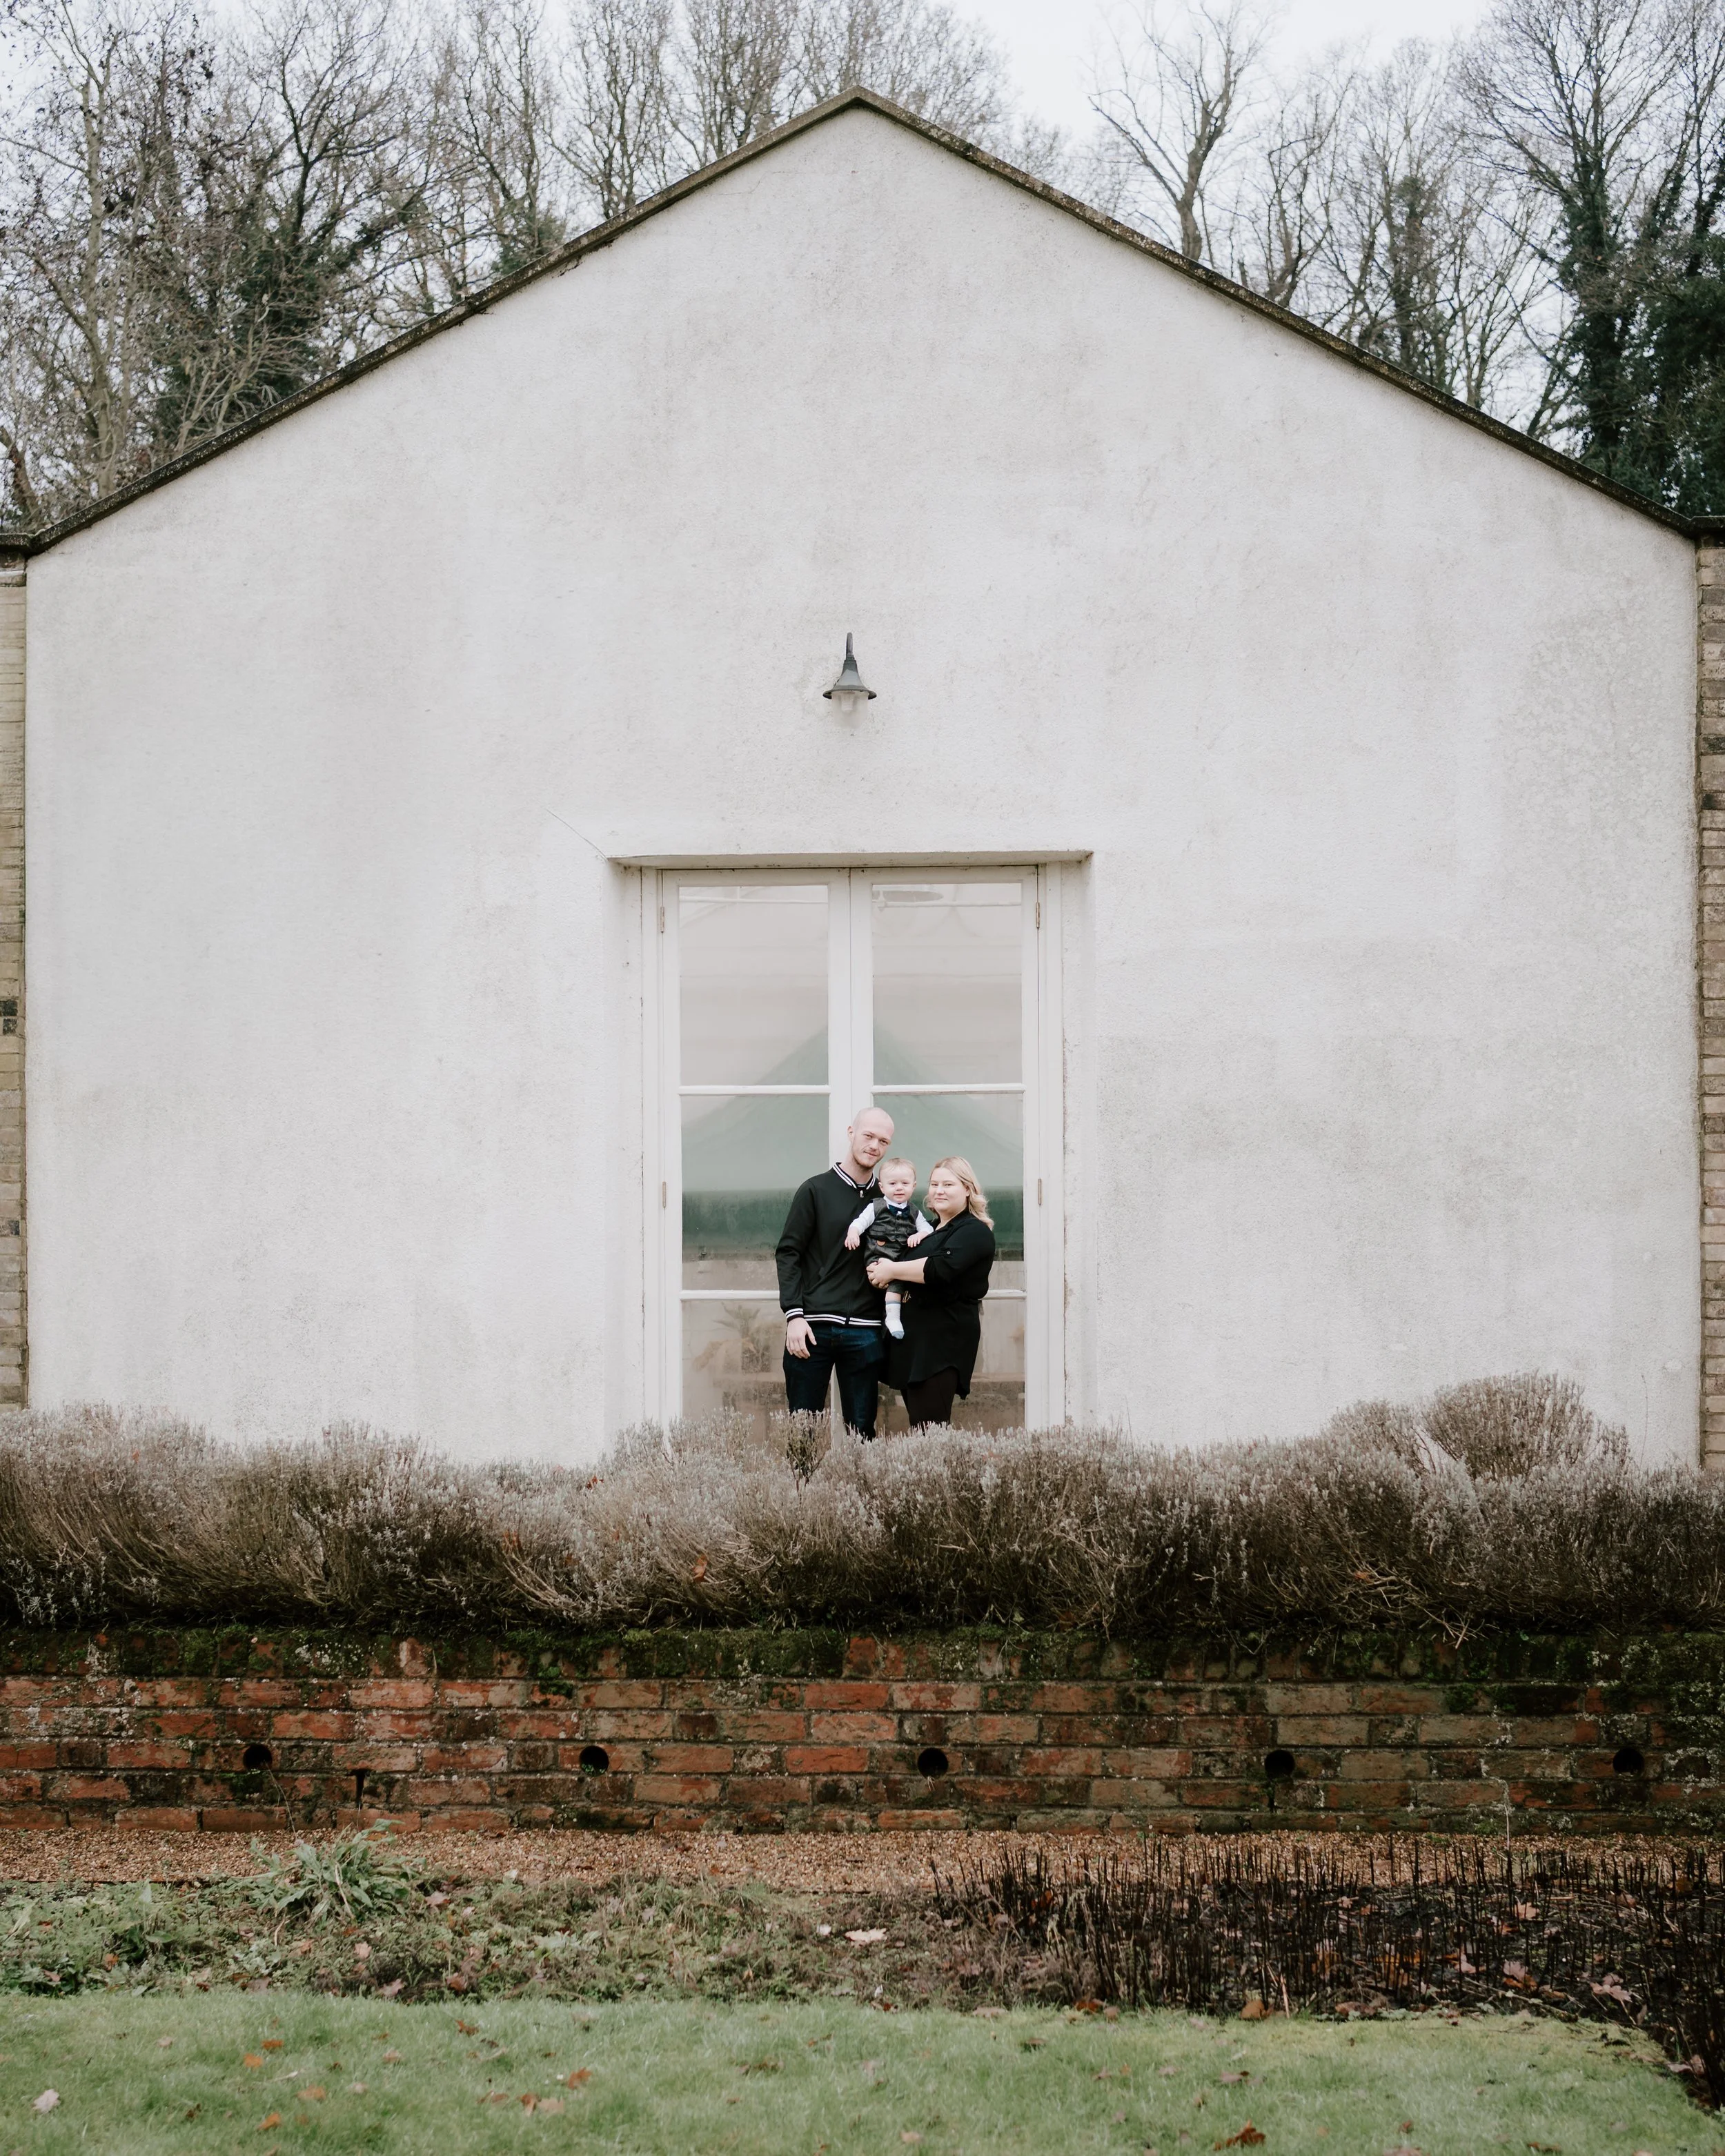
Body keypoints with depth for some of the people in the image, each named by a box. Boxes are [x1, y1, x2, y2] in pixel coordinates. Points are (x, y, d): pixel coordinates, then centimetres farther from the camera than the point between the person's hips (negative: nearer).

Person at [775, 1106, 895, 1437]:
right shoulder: (815, 1190, 3)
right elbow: (788, 1252, -1)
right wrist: (794, 1315, -10)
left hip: (864, 1331, 3)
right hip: (813, 1326, -3)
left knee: (862, 1429, 3)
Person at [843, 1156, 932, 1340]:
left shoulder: (914, 1213, 18)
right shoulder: (876, 1208, 7)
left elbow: (928, 1228, 14)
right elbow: (860, 1221, -2)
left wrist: (920, 1235, -8)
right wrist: (853, 1232, -22)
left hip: (903, 1260, 4)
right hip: (877, 1257, -4)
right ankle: (892, 1316, -32)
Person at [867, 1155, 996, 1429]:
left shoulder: (974, 1232, -5)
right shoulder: (931, 1231, 22)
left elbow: (941, 1268, -23)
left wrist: (893, 1270, -13)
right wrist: (882, 1274, 12)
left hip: (944, 1342, -9)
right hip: (915, 1340, 9)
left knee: (928, 1433, -16)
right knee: (918, 1428, 8)